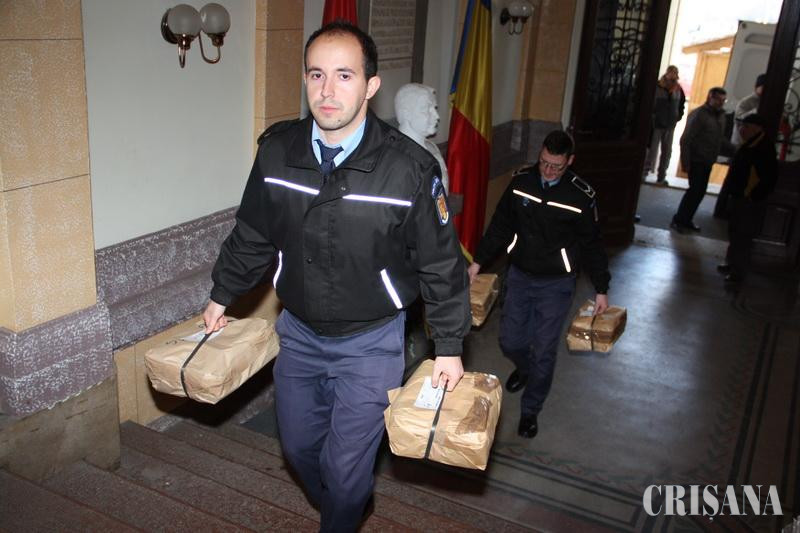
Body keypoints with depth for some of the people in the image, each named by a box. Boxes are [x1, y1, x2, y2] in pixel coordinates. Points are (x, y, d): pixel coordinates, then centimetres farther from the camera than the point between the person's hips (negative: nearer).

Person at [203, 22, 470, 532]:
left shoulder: (410, 167, -21)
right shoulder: (277, 150, -11)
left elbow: (441, 264, -10)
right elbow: (252, 236, 6)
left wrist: (450, 347, -5)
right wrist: (222, 297, 15)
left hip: (370, 342, -4)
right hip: (298, 331, 5)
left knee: (346, 465, 5)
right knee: (299, 446, 21)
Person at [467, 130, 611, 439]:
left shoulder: (581, 196, -13)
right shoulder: (521, 181, -5)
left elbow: (592, 244, -3)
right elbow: (500, 225, 6)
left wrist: (601, 289, 0)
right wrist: (479, 261, 7)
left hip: (556, 285, -3)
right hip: (519, 276, 3)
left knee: (544, 351, 1)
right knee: (510, 342, 11)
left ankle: (530, 411, 22)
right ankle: (525, 369, 47)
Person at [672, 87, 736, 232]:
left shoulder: (721, 116, 11)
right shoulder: (698, 115, -13)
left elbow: (721, 140, 18)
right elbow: (685, 140, -15)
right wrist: (685, 161, -19)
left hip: (708, 161, 8)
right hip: (696, 160, -8)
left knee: (700, 191, 10)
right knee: (695, 190, -10)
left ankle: (686, 219, 19)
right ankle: (678, 220, -1)